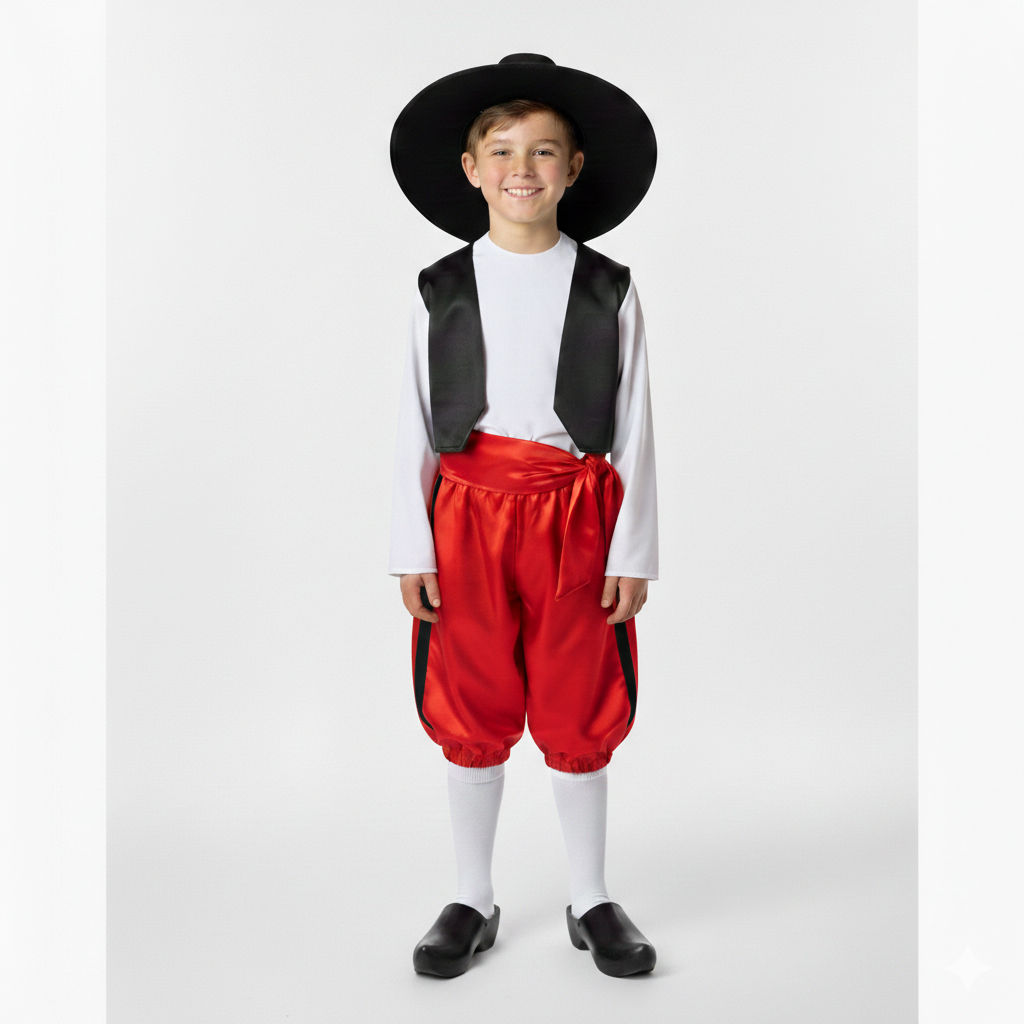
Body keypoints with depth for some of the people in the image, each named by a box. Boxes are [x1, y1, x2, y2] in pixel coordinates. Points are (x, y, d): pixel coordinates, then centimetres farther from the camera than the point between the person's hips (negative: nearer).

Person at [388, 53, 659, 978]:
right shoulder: (441, 292, 1)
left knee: (579, 716, 10)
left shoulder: (609, 290, 0)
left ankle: (592, 901, 30)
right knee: (470, 716, 11)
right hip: (469, 516, 1)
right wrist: (411, 547, -1)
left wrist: (634, 550, -2)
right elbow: (414, 426, 2)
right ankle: (474, 901, 29)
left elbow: (634, 429, 0)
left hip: (576, 519, 0)